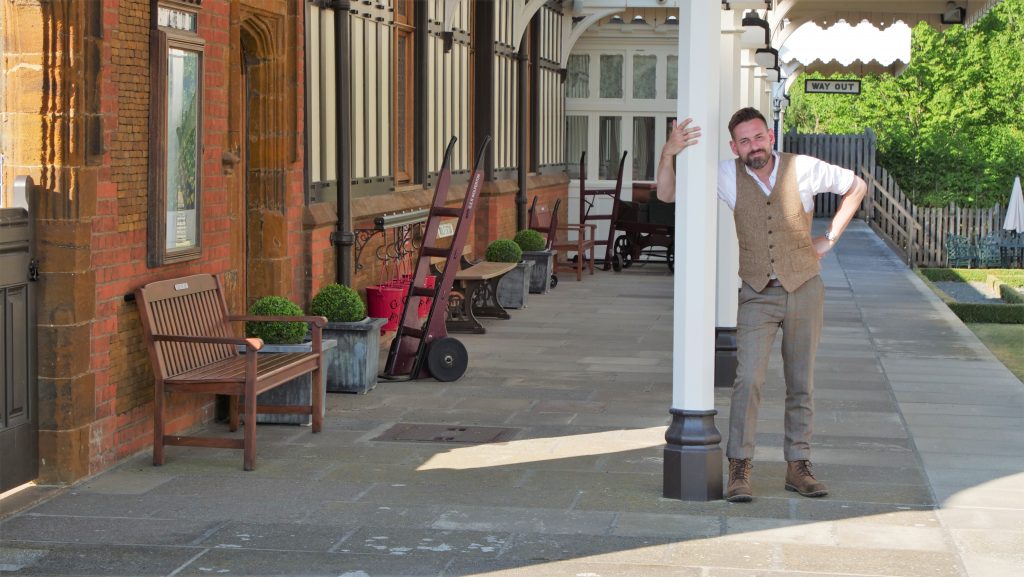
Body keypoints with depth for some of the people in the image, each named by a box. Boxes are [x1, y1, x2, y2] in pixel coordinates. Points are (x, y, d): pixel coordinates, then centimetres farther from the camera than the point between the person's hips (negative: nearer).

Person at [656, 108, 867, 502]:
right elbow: (667, 195, -2)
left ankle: (797, 467, 16)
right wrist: (668, 154, -20)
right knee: (748, 380, -15)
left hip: (804, 289, 1)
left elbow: (856, 186, 12)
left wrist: (830, 238, 4)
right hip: (758, 295, -1)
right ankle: (739, 470, -12)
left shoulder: (803, 169, -4)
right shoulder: (728, 176, -4)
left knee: (801, 384, 7)